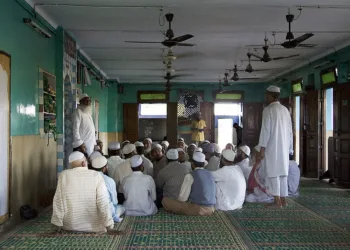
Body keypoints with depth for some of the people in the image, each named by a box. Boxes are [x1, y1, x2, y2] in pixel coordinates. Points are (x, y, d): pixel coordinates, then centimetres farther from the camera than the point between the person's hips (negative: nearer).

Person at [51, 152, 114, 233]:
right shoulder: (96, 176, -10)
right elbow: (103, 202, -13)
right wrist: (109, 224, -5)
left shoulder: (63, 175, -6)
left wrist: (58, 223, 5)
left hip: (69, 226, 3)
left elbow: (58, 201, -4)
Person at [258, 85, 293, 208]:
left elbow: (265, 130, -13)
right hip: (284, 147, 7)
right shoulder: (285, 110, 11)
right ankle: (283, 200, 13)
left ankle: (277, 201, -3)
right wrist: (289, 147, 18)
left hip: (272, 147, -7)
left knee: (273, 173, -3)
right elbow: (289, 130, 13)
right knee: (283, 172, 9)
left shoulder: (268, 110, -9)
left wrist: (262, 147, -10)